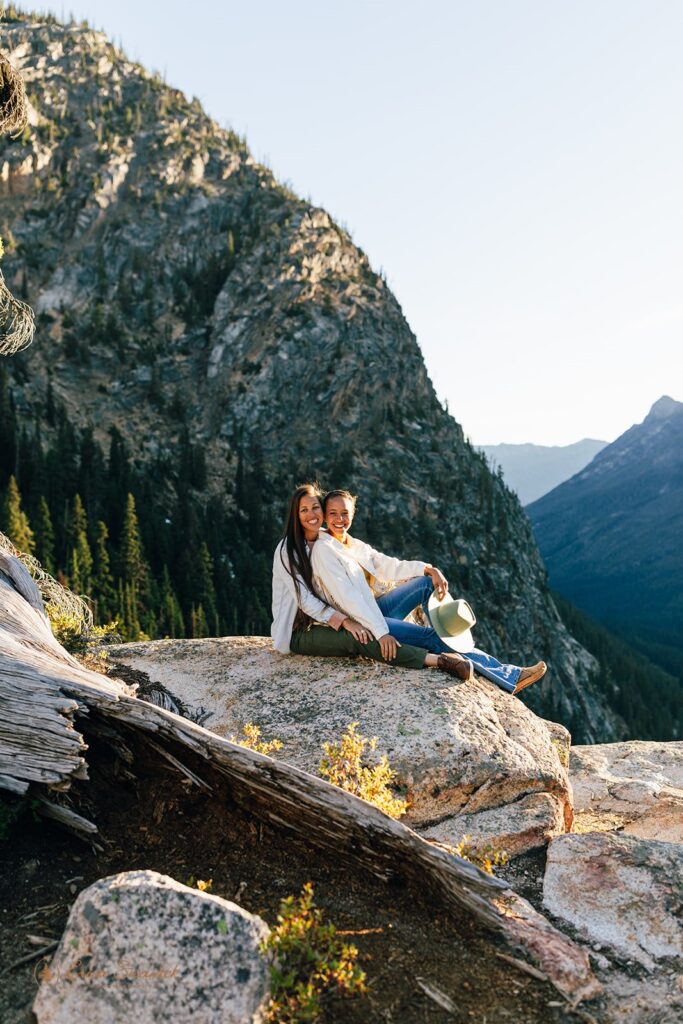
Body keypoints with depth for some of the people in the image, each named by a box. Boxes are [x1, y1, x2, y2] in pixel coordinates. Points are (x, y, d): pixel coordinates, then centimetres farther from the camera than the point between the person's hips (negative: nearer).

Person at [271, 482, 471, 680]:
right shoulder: (287, 550, -11)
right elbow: (305, 600, -19)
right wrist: (345, 621, -29)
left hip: (323, 624, 8)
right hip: (297, 633, -8)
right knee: (354, 637, -30)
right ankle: (436, 660, -37)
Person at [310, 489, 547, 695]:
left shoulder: (356, 546, 11)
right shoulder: (323, 549, -14)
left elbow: (391, 567, 6)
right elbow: (347, 597, -23)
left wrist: (428, 568, -12)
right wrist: (381, 633, -29)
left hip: (374, 609, 8)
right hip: (358, 627, -8)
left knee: (429, 582, -3)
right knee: (432, 637, -14)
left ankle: (455, 643, -7)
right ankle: (508, 677, -6)